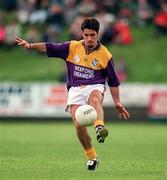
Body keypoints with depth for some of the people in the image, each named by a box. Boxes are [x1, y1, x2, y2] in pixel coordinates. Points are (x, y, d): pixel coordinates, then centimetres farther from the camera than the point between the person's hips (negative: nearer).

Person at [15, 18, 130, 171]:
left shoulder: (105, 55, 2)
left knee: (95, 100, -40)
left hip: (94, 87, -2)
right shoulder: (72, 47, 6)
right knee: (78, 125, -17)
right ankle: (91, 157, 1)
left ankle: (100, 128, -67)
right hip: (75, 89, 2)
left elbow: (113, 81, 8)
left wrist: (117, 103, 5)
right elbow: (50, 48, 9)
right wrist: (30, 45, -5)